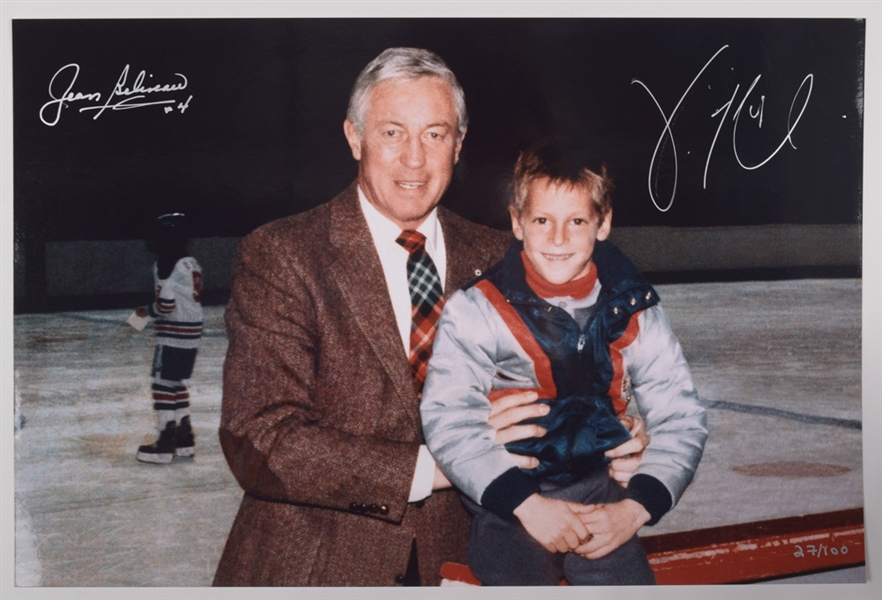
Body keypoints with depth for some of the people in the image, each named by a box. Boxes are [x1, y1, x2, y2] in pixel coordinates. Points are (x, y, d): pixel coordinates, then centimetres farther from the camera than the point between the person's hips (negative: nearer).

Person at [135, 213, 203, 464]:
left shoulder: (165, 265, -15)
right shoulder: (192, 264, 12)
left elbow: (166, 304, -20)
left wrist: (147, 311, -2)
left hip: (173, 335, -9)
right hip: (192, 333, 9)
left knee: (163, 384, -3)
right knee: (176, 383, 17)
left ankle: (166, 444, -1)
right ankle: (184, 437, 21)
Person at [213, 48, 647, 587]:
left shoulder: (495, 260, 5)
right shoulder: (280, 257, -7)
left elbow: (533, 406, 13)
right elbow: (260, 443, -15)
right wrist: (433, 465, -21)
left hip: (454, 563, 3)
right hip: (311, 565, -3)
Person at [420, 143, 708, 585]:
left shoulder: (632, 312, 3)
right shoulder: (475, 310, -5)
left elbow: (680, 420, 5)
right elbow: (447, 420, -13)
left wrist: (635, 509, -9)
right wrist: (528, 504, -19)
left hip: (599, 503, 2)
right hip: (505, 503, -2)